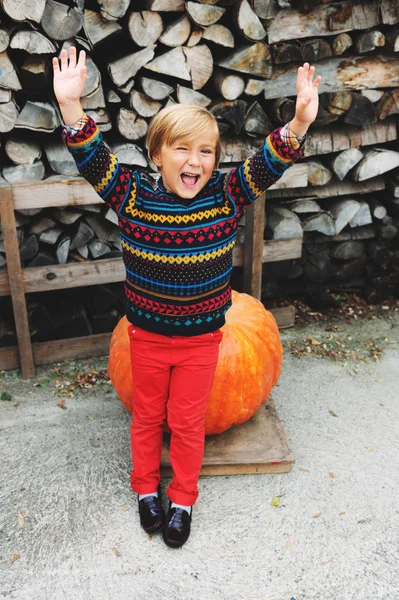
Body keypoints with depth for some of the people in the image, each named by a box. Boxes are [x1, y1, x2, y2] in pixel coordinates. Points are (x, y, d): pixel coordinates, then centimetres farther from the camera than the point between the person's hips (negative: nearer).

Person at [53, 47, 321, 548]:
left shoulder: (227, 196, -11)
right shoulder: (131, 195, -12)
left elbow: (267, 164, -20)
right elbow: (92, 159, -20)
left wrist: (298, 125, -39)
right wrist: (71, 107, -37)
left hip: (202, 338, 0)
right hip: (147, 337, 1)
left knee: (188, 422, 16)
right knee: (147, 417, 21)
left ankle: (183, 500, 40)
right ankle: (146, 489, 46)